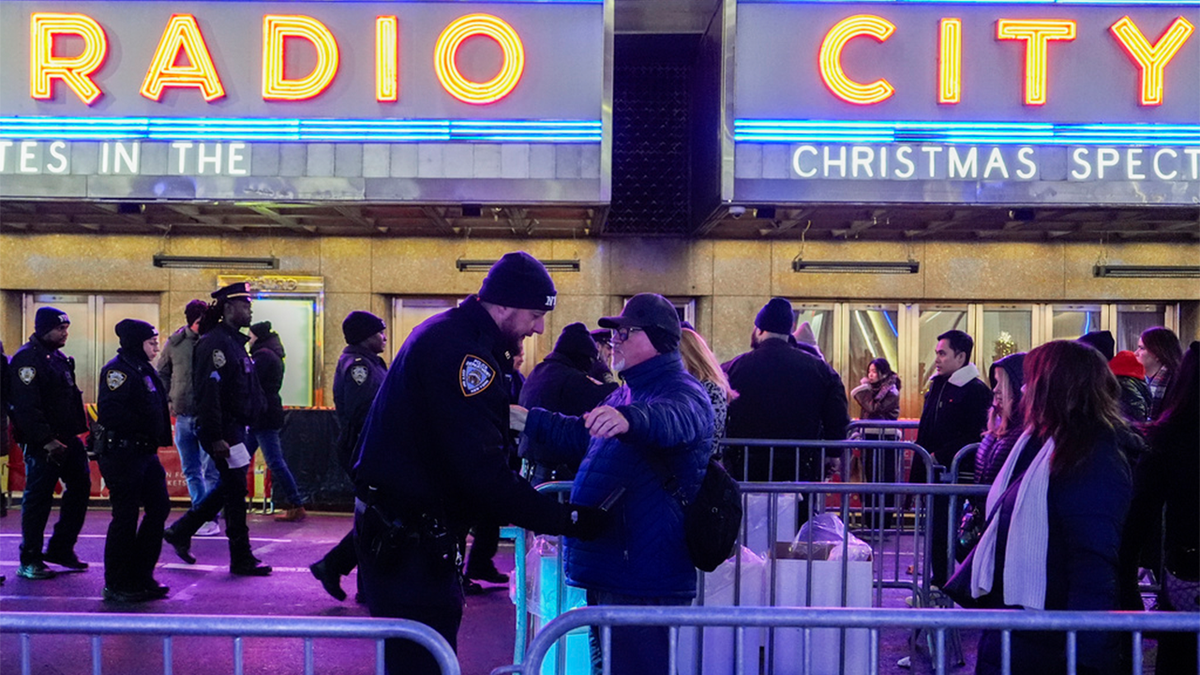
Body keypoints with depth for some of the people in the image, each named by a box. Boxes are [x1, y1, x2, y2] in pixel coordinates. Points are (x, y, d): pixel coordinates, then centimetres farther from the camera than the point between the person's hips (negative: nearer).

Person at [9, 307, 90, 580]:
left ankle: (61, 548, 22)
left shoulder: (59, 357, 15)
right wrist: (47, 441, -23)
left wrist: (80, 429, 15)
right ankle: (29, 561, 10)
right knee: (38, 498, -1)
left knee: (80, 486, 10)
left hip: (67, 437, 9)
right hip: (42, 443, -9)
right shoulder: (27, 358, -14)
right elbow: (26, 407, -21)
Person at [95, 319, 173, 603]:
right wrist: (142, 426, -18)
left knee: (159, 508, 11)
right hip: (122, 453, -10)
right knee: (126, 517, -3)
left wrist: (158, 436, 8)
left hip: (145, 452, 10)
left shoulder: (145, 370, 17)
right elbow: (109, 412, -23)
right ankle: (116, 585, 8)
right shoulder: (118, 369, -13)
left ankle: (140, 576, 21)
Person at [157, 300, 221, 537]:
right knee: (191, 471, 12)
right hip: (182, 416, 5)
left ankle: (210, 519, 4)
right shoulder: (175, 342, 5)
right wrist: (168, 400, 9)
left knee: (210, 470, -3)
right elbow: (162, 372, 18)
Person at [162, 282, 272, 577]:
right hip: (222, 430, -10)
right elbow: (208, 392, -22)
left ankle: (180, 531, 29)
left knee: (230, 488, 17)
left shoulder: (234, 341, 15)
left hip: (235, 427, 10)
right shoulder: (215, 343, -16)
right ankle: (242, 560, 6)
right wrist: (216, 437, -24)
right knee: (235, 491, -3)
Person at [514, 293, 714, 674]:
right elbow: (581, 434, 33)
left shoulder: (683, 392, -14)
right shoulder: (627, 394, 19)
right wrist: (526, 420, 30)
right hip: (607, 570, 11)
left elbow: (674, 420, -39)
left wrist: (629, 418, -58)